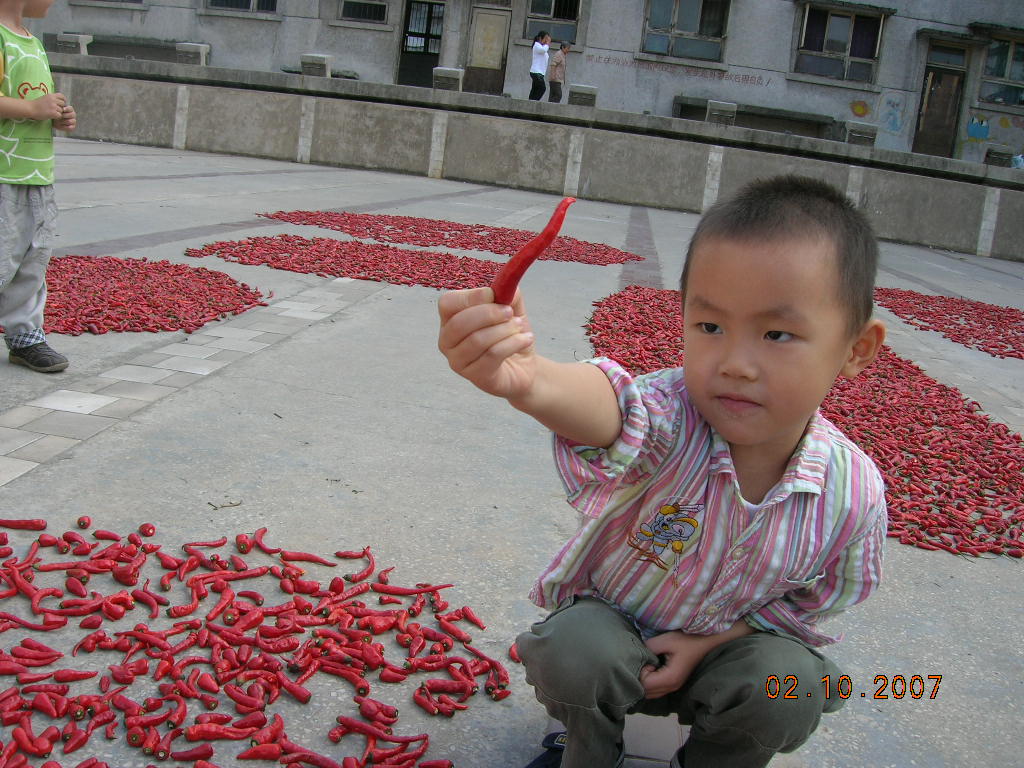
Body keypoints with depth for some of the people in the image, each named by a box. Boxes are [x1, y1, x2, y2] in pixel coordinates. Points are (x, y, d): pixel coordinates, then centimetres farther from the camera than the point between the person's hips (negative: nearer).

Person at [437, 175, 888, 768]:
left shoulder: (855, 493, -21)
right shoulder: (671, 417, -32)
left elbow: (813, 600, -5)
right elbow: (609, 408, -56)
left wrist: (709, 641, -17)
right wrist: (528, 379, -80)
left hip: (727, 644, 2)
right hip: (608, 623, -1)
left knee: (789, 686, -25)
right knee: (572, 650, -30)